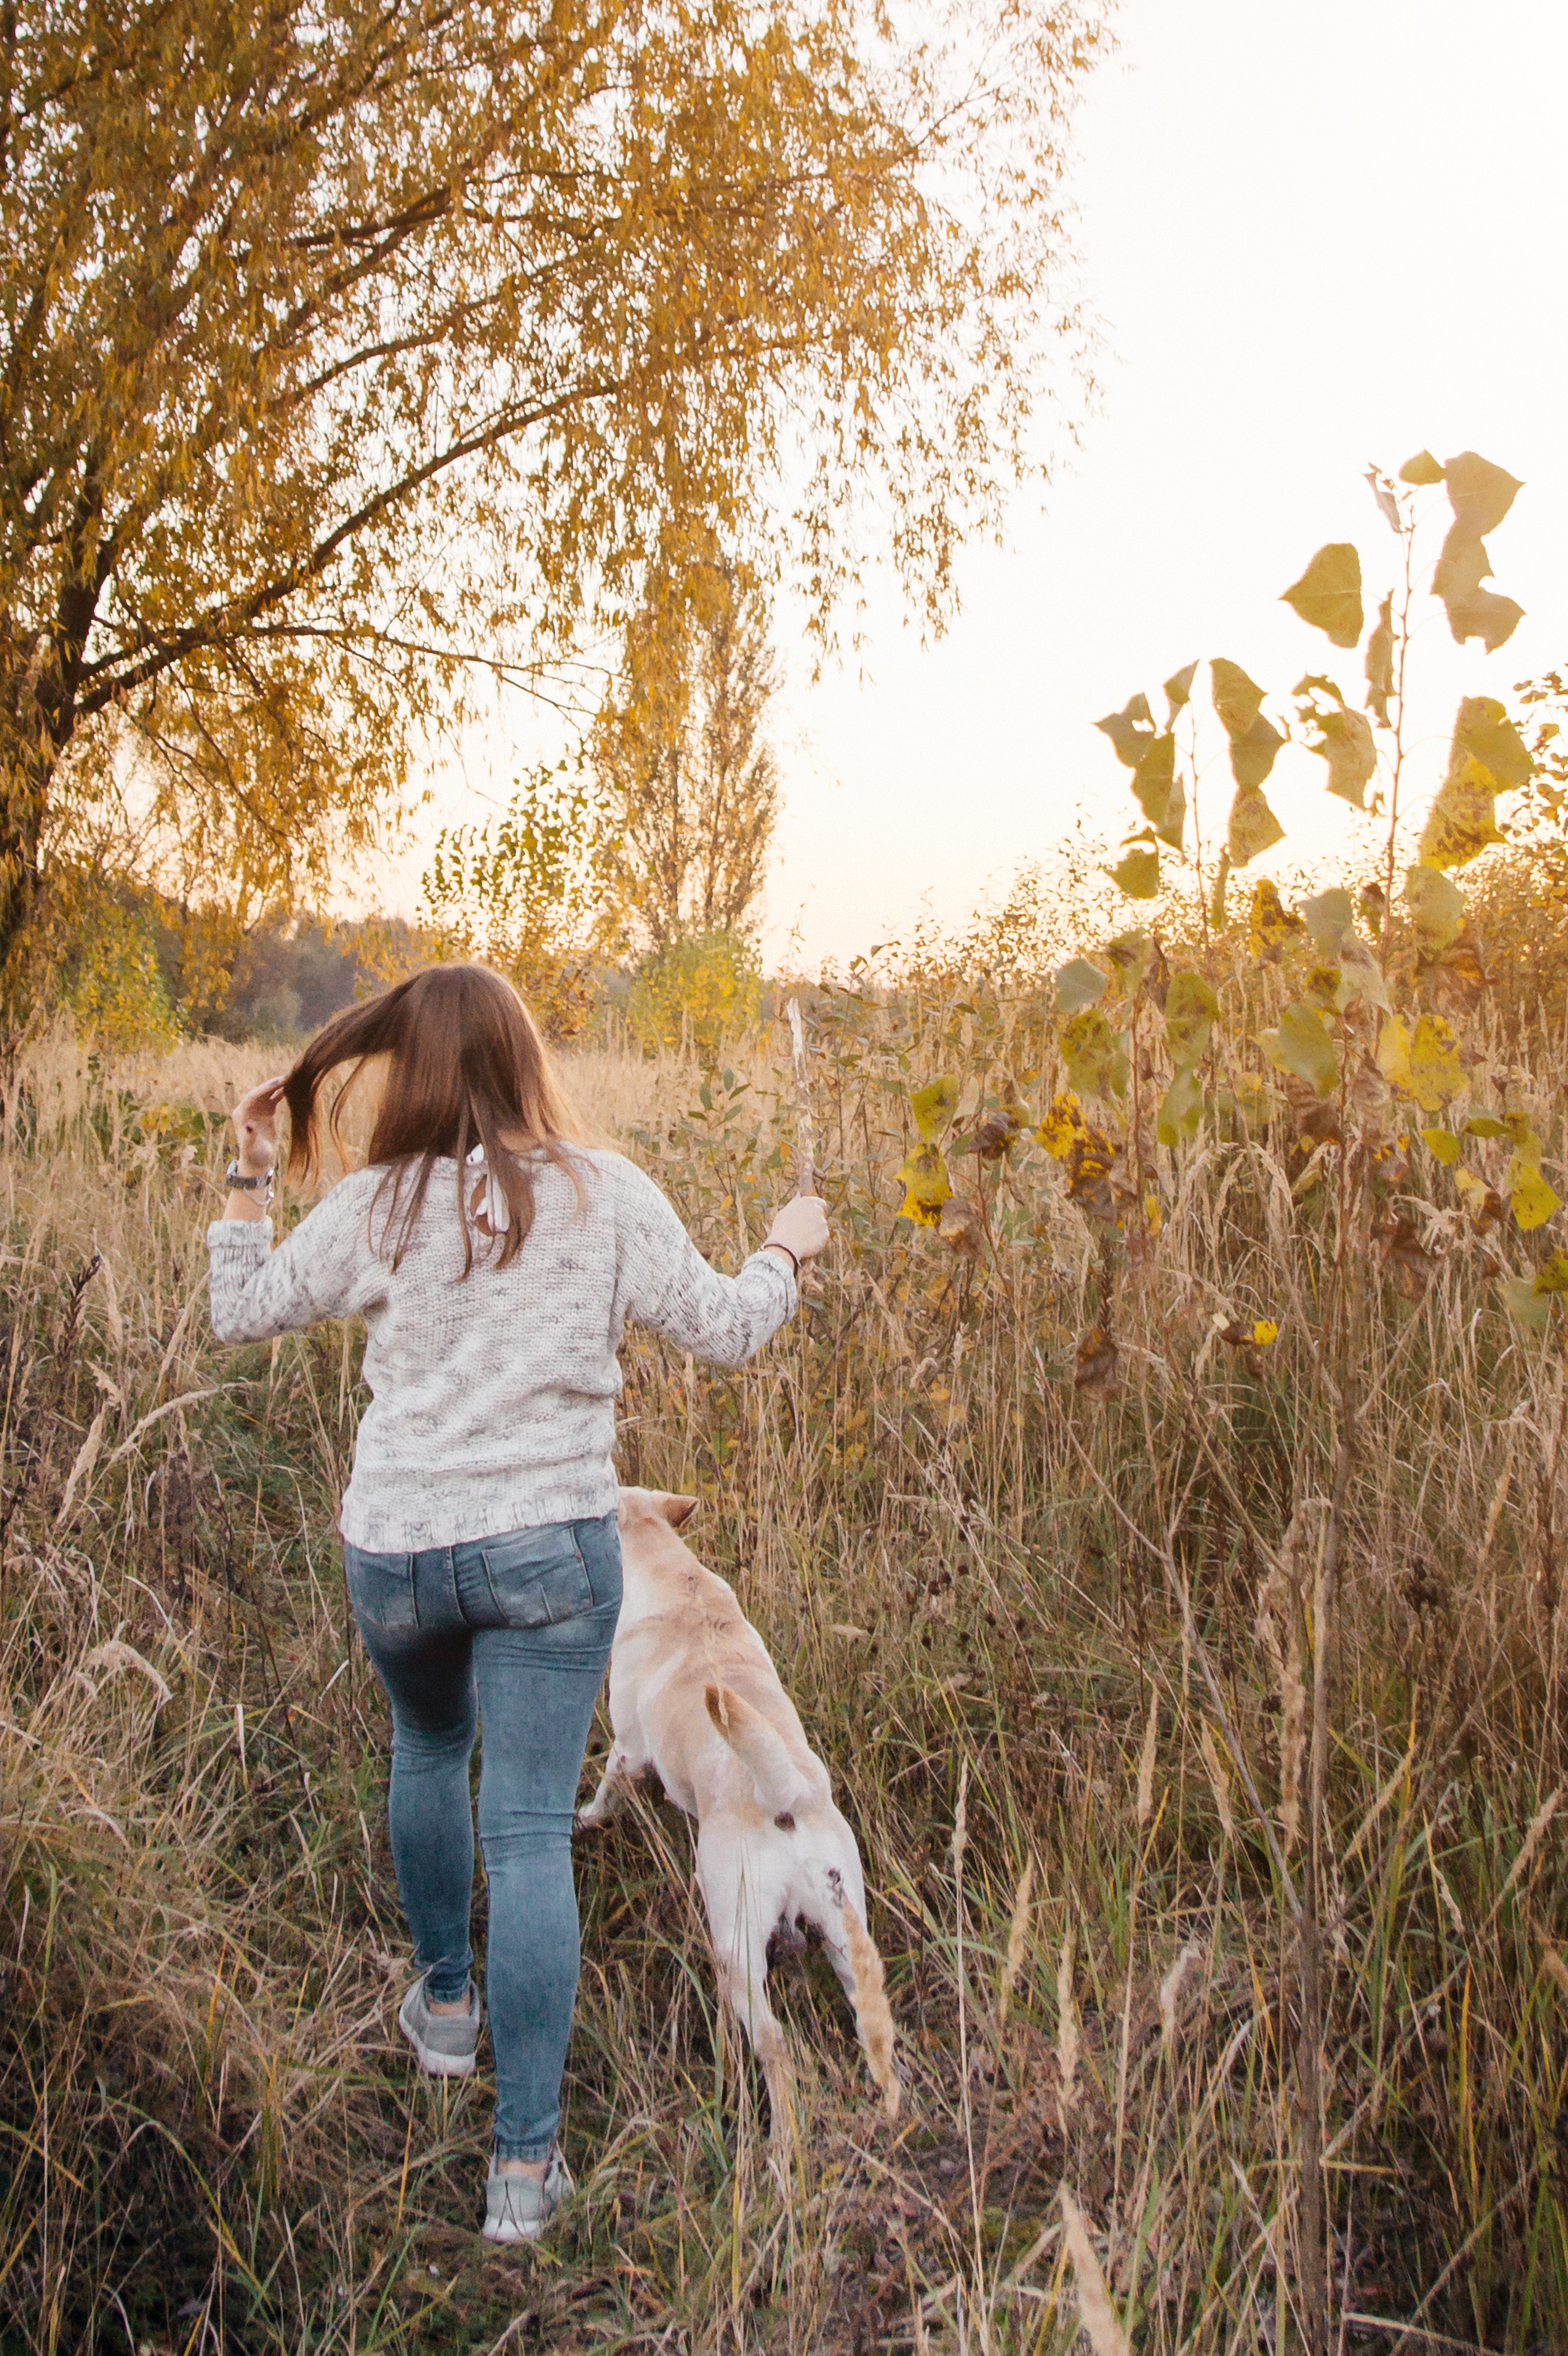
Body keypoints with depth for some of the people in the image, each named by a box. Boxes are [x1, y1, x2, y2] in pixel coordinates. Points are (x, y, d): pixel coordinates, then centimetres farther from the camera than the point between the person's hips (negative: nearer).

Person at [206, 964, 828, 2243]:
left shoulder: (378, 1205, -5)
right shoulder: (606, 1194, -7)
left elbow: (245, 1312, 7)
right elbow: (725, 1331, -1)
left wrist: (247, 1181, 19)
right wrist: (787, 1249, 17)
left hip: (396, 1547, 2)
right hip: (551, 1547, -1)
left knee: (428, 1751, 29)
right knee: (531, 1831, 2)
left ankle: (446, 2004, 46)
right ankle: (527, 2156, 4)